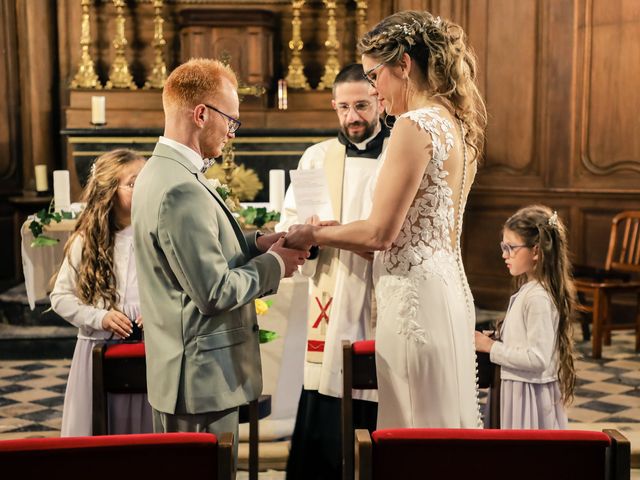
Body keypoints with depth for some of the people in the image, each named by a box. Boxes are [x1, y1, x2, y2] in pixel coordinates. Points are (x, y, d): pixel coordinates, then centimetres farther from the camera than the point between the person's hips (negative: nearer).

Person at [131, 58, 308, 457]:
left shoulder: (162, 171, 8)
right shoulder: (182, 190, -24)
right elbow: (214, 292, -24)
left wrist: (256, 244, 4)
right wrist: (273, 266, -10)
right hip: (203, 380, -10)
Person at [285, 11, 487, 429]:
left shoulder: (416, 126, -15)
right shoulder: (457, 125, 13)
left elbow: (380, 233, -17)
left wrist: (313, 235, -2)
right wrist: (333, 230, 14)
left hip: (416, 295, -9)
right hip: (449, 286, 9)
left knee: (417, 426, 1)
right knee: (445, 419, 16)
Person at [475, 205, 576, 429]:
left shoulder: (538, 297, -20)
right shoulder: (529, 290, 8)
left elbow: (537, 358, -24)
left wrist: (491, 347, -18)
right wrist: (497, 337, 3)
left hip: (529, 394, -9)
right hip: (519, 389, 9)